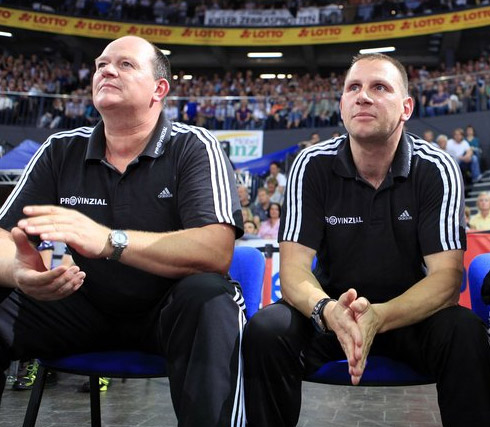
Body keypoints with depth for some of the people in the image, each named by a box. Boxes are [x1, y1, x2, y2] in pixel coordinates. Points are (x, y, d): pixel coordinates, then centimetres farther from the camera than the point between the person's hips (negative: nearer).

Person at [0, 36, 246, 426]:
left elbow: (217, 251, -25)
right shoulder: (61, 151, 2)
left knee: (210, 298, -35)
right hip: (82, 305, 4)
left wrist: (110, 240, -39)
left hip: (168, 309, -3)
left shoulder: (193, 146, -9)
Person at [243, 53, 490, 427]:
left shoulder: (436, 169, -10)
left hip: (411, 311, 0)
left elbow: (446, 276, -17)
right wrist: (328, 311, -39)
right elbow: (294, 269, -15)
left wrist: (379, 318, -37)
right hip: (334, 309, 1)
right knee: (266, 330, -27)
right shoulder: (313, 165, -9)